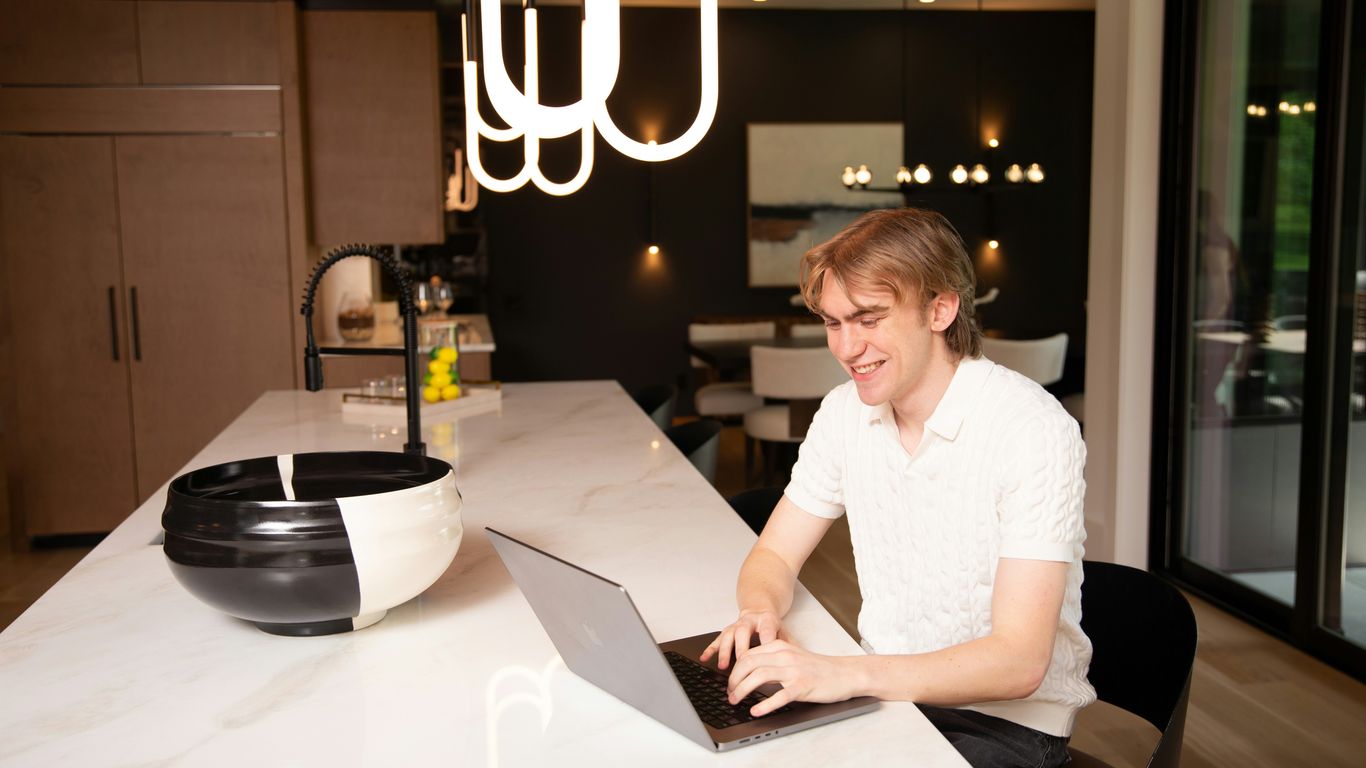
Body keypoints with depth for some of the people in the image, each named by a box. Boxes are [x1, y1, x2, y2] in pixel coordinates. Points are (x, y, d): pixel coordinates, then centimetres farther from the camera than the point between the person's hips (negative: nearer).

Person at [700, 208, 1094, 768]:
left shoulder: (1033, 432, -20)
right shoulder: (846, 412, 0)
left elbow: (1018, 662, -24)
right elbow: (775, 555, 7)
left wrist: (848, 673, -35)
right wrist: (759, 611, -17)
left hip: (1008, 723, -5)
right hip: (885, 692, 6)